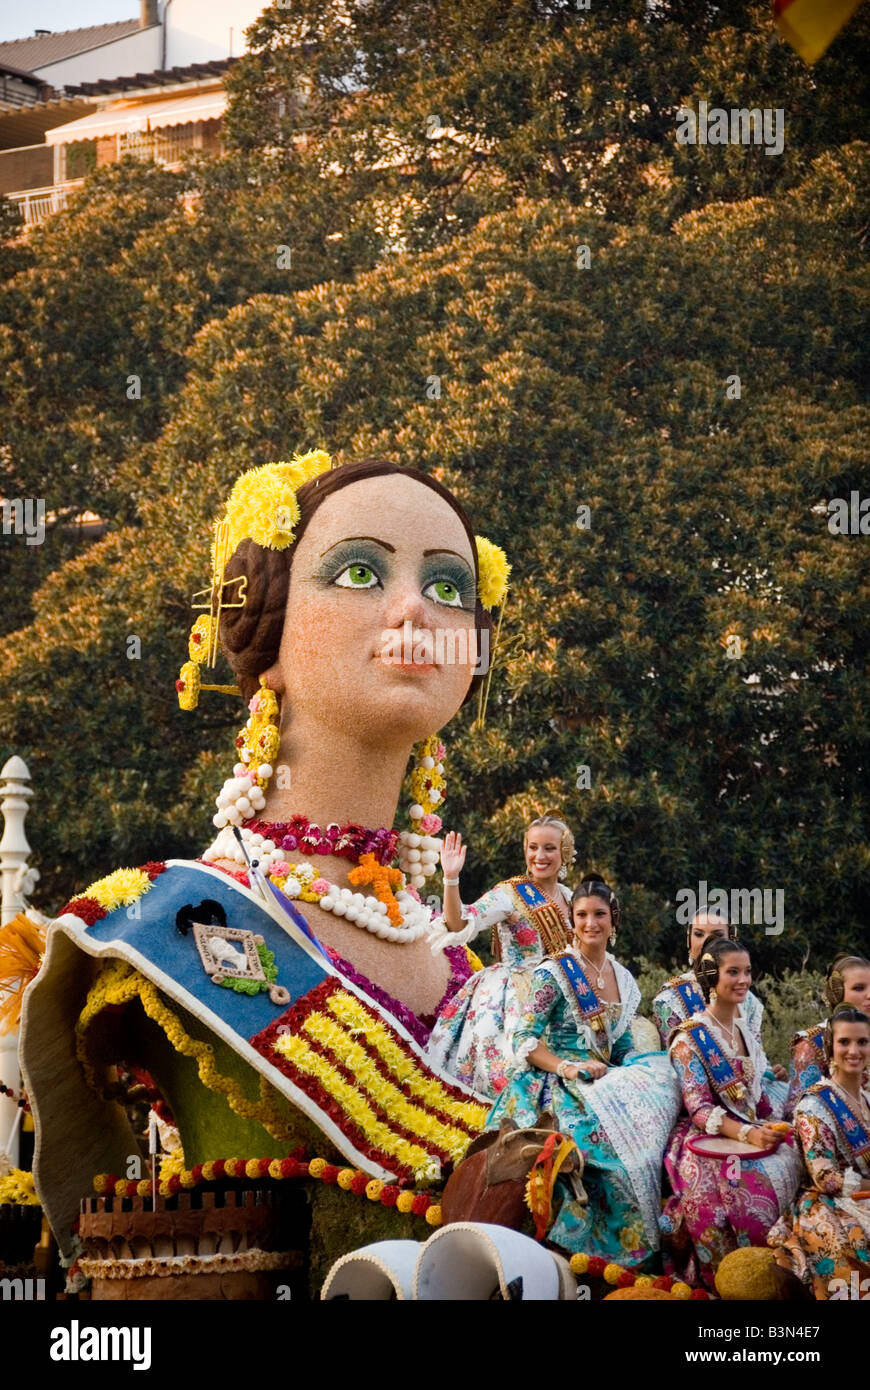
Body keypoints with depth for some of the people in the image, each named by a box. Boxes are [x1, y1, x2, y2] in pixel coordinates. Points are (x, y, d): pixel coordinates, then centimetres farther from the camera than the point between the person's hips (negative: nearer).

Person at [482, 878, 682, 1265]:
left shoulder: (623, 979, 15)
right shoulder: (553, 973, -5)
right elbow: (525, 1041, -8)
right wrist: (570, 1069, -21)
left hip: (605, 1077, 7)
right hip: (556, 1084, -7)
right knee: (610, 1128, -34)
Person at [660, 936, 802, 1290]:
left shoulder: (746, 1033, 17)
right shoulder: (690, 1037, -4)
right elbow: (698, 1108, -11)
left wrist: (775, 1125, 1)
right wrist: (747, 1134, -24)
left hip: (753, 1132, 6)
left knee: (791, 1165, -23)